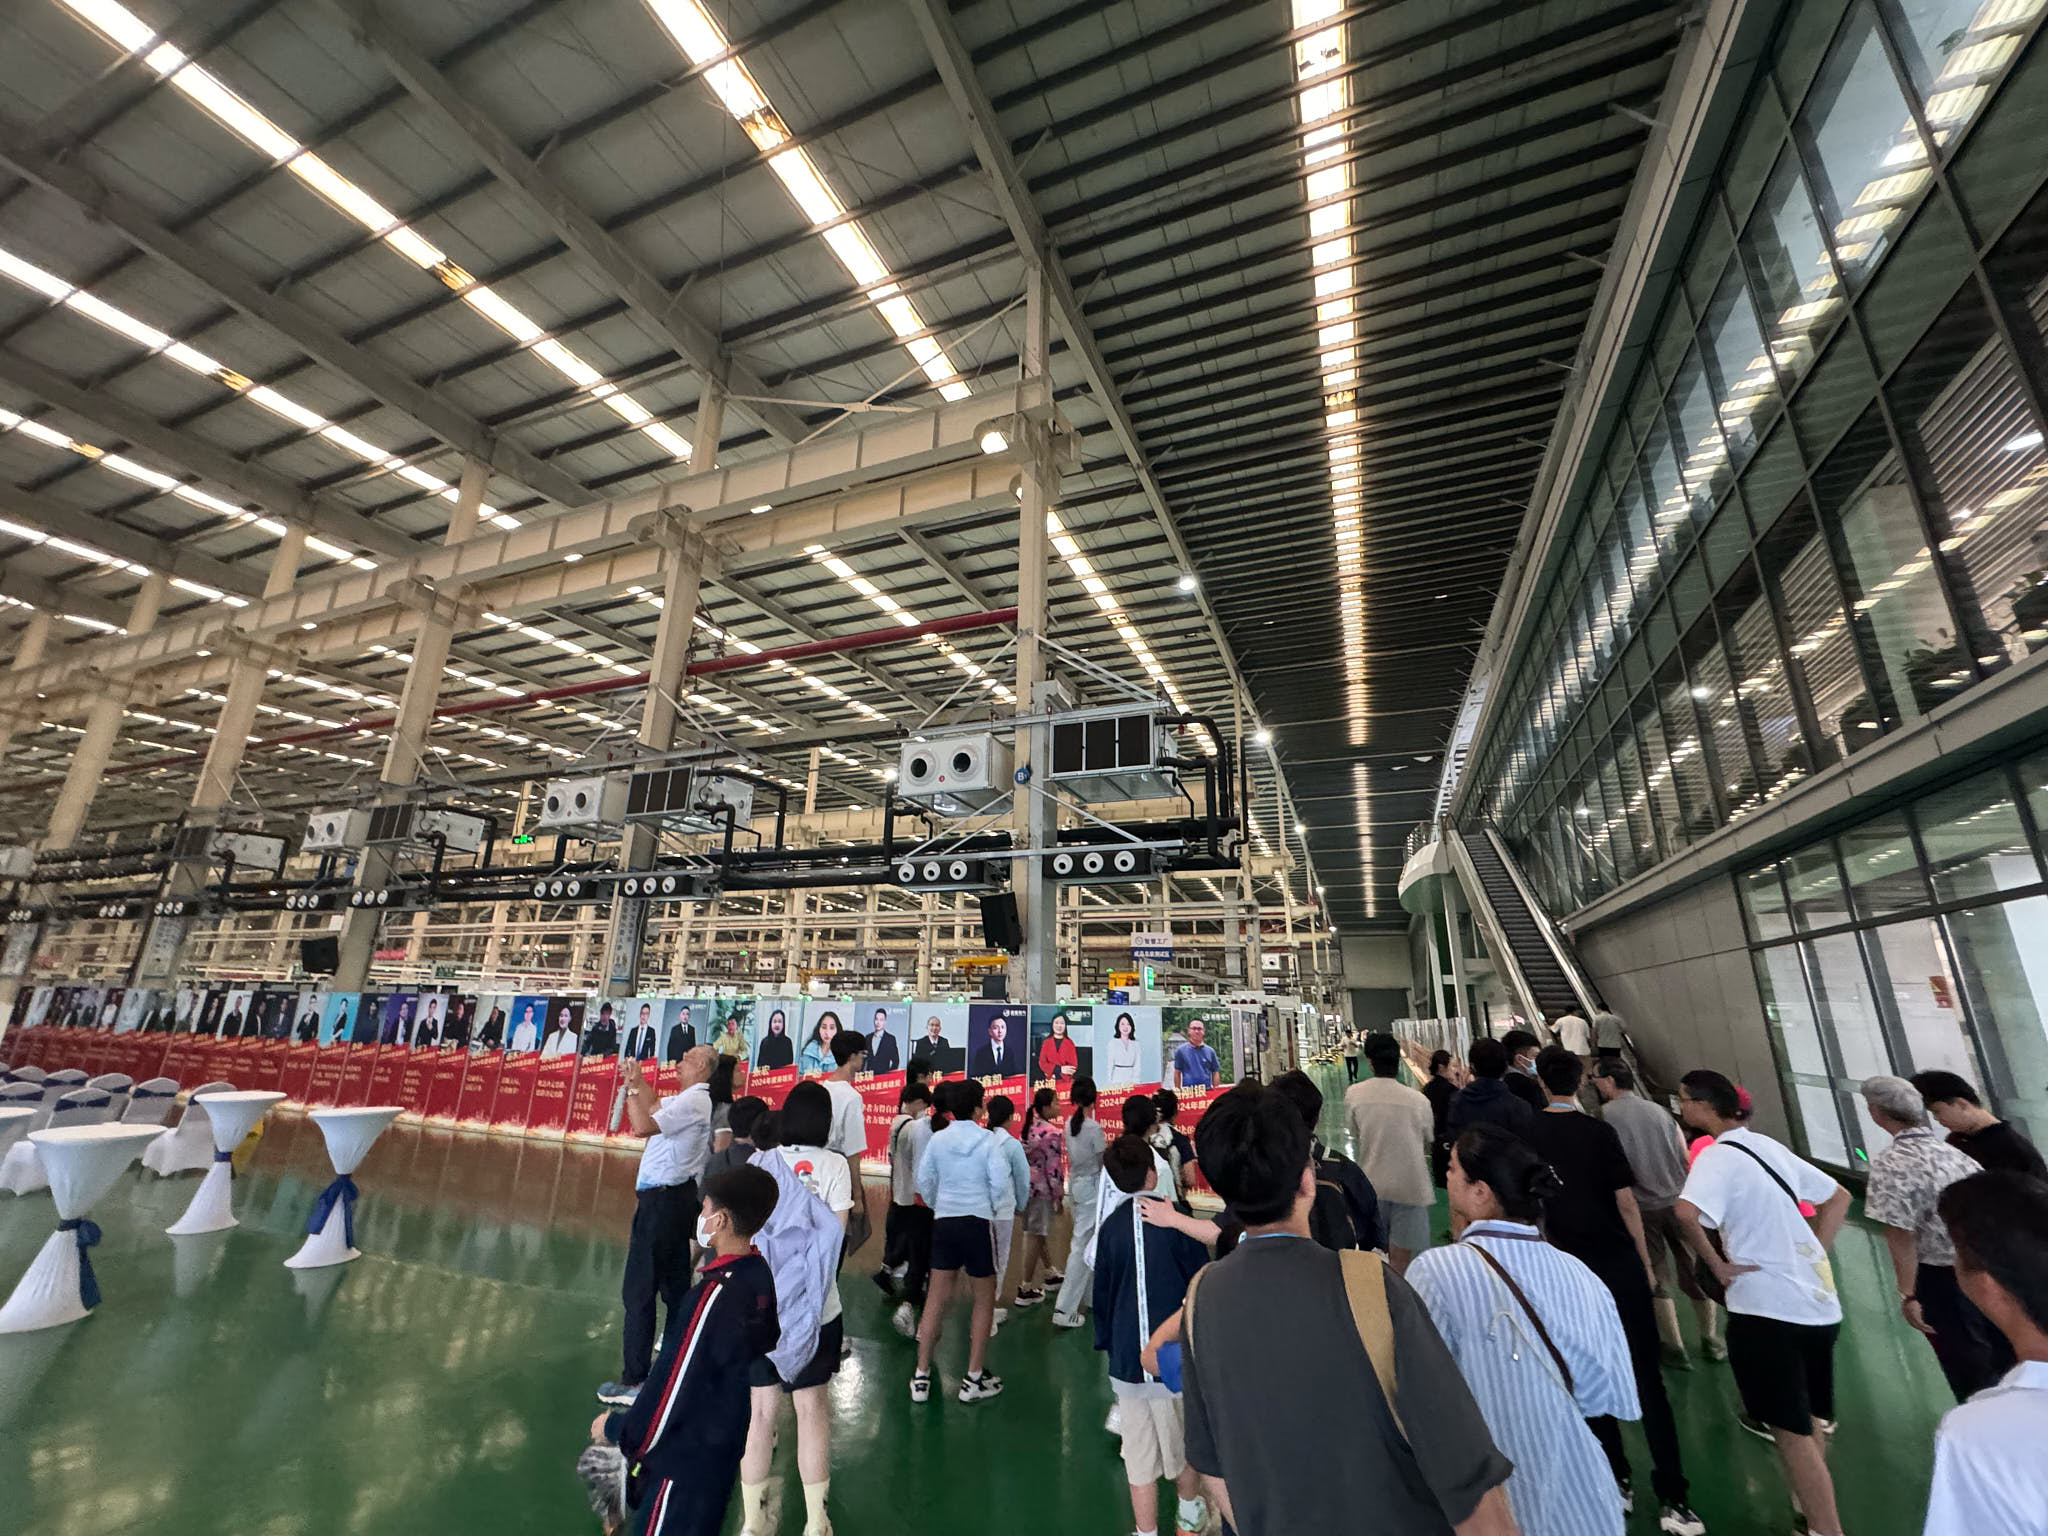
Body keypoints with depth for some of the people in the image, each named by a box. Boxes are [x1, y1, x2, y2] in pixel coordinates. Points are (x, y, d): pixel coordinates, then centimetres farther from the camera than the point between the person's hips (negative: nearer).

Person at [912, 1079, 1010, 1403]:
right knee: (984, 1299, 13)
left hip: (943, 1221, 4)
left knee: (936, 1297, 13)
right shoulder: (987, 1140, -13)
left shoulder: (938, 1138, -2)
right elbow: (999, 1181, -14)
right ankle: (974, 1379, 20)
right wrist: (990, 1205, 5)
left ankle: (921, 1377, 20)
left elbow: (923, 1180, 1)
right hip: (978, 1221, -4)